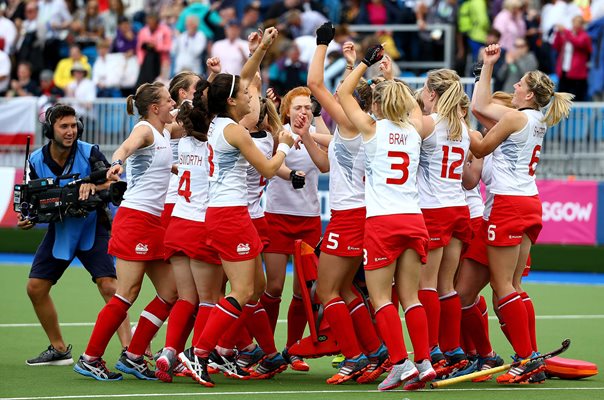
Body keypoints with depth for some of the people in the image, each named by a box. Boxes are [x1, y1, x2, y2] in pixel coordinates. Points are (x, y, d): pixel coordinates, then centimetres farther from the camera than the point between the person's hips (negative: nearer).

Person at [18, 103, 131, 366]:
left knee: (109, 286, -20)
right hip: (58, 231, 5)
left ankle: (128, 350, -23)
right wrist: (27, 218, -15)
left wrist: (92, 185, -44)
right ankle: (58, 349, 17)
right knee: (35, 287, 2)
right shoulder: (36, 160, -5)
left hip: (92, 229, -5)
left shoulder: (89, 153, -15)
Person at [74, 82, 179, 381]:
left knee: (170, 293, 4)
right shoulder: (145, 130, -8)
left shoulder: (166, 132, 15)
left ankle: (133, 357, 8)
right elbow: (127, 146, -31)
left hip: (155, 222, 9)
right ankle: (90, 359, -6)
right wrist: (117, 162, -53)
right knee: (127, 294, -11)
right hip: (135, 218, -9)